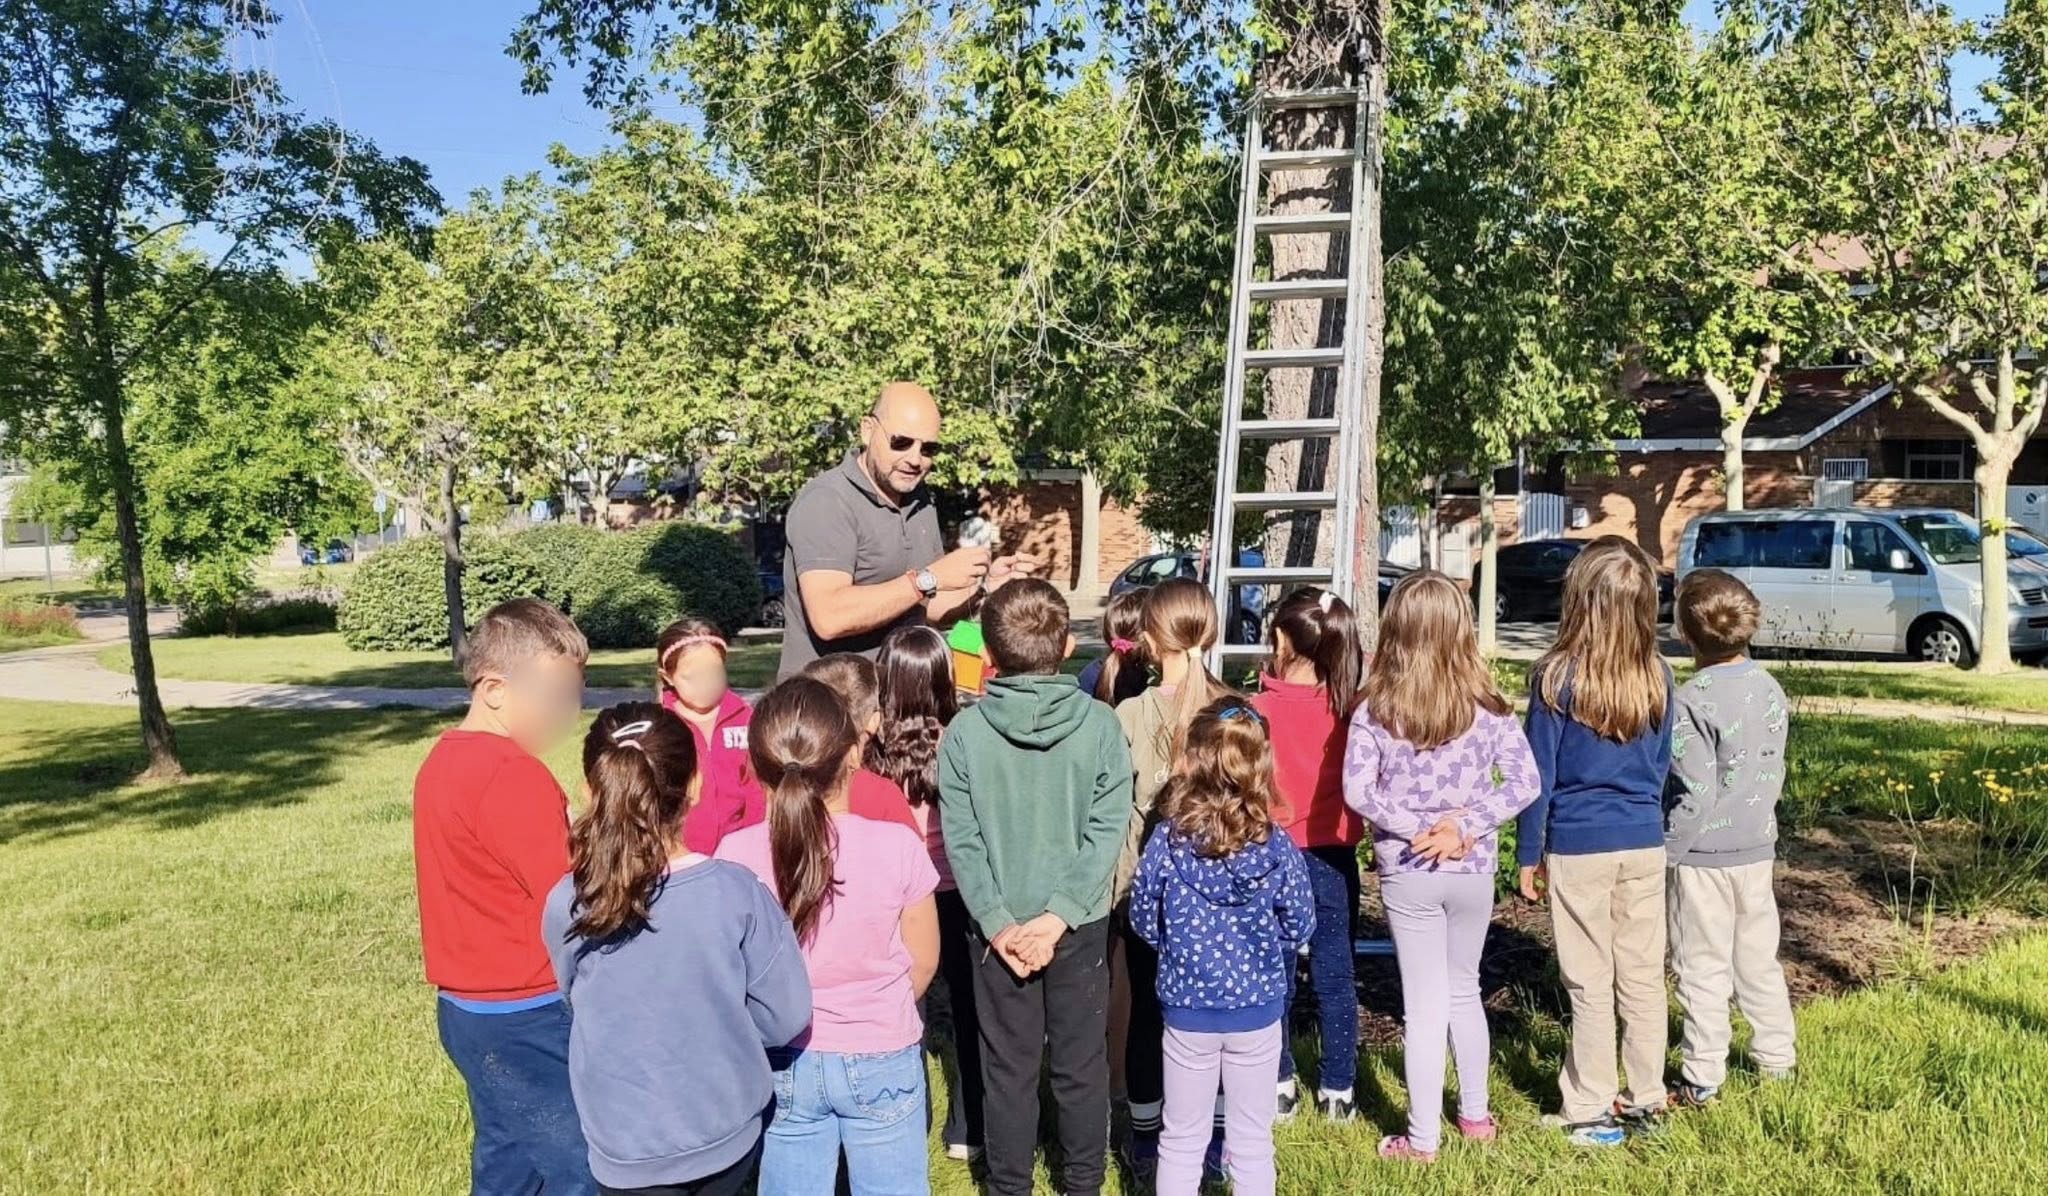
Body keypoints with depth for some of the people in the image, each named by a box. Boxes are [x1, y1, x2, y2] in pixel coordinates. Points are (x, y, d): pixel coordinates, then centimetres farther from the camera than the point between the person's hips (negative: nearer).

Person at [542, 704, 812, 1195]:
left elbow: (578, 998, 3)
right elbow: (785, 1018, -11)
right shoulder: (737, 892, -20)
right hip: (728, 1132, 0)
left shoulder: (566, 905, -17)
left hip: (627, 1150, 0)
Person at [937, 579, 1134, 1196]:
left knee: (1008, 1068, 14)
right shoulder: (1099, 723, -10)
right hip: (1081, 925, 0)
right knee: (1081, 1066, 15)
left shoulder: (964, 731, -11)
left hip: (999, 926, 0)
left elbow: (961, 840, -12)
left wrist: (998, 923, -9)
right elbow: (1107, 829, -13)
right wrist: (1060, 914, -12)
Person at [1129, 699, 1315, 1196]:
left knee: (1182, 1141, 15)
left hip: (1187, 1009, 0)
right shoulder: (1277, 847, -12)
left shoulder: (1167, 839, -13)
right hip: (1258, 1009, 0)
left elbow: (1144, 920, -3)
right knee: (1253, 1142, 15)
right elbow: (1299, 928, -2)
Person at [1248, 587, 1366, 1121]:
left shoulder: (1259, 709, -15)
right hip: (1334, 857, 2)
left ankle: (1279, 1085, 20)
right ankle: (1338, 1088, 20)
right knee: (1335, 975, 12)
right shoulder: (1351, 708, -7)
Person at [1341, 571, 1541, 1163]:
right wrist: (1465, 825, -12)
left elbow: (1357, 791, -18)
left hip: (1407, 874, -2)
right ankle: (1475, 1114, 36)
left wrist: (1416, 828, -13)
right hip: (1474, 871, 2)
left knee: (1424, 1004, 8)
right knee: (1465, 990, 22)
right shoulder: (1488, 704, -4)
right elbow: (1525, 781, -8)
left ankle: (1423, 1139, 17)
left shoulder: (1375, 709, -10)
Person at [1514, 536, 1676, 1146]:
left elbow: (1539, 775, -9)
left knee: (1590, 984, 5)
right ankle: (1646, 1096, 25)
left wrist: (1528, 854, 0)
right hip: (1644, 843, 4)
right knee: (1643, 976, 13)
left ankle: (1591, 1109, 14)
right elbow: (1661, 767, 10)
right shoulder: (1658, 678, -1)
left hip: (1577, 846, -4)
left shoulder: (1556, 677, -13)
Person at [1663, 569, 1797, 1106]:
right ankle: (1777, 1057, 33)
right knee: (1758, 957, 20)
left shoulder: (1693, 702, -21)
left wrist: (1664, 848, -11)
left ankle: (1702, 1080, 13)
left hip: (1703, 858, -7)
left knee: (1703, 969, 4)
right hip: (1758, 847, 7)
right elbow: (1775, 772, 9)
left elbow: (1695, 794, -22)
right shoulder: (1769, 689, 0)